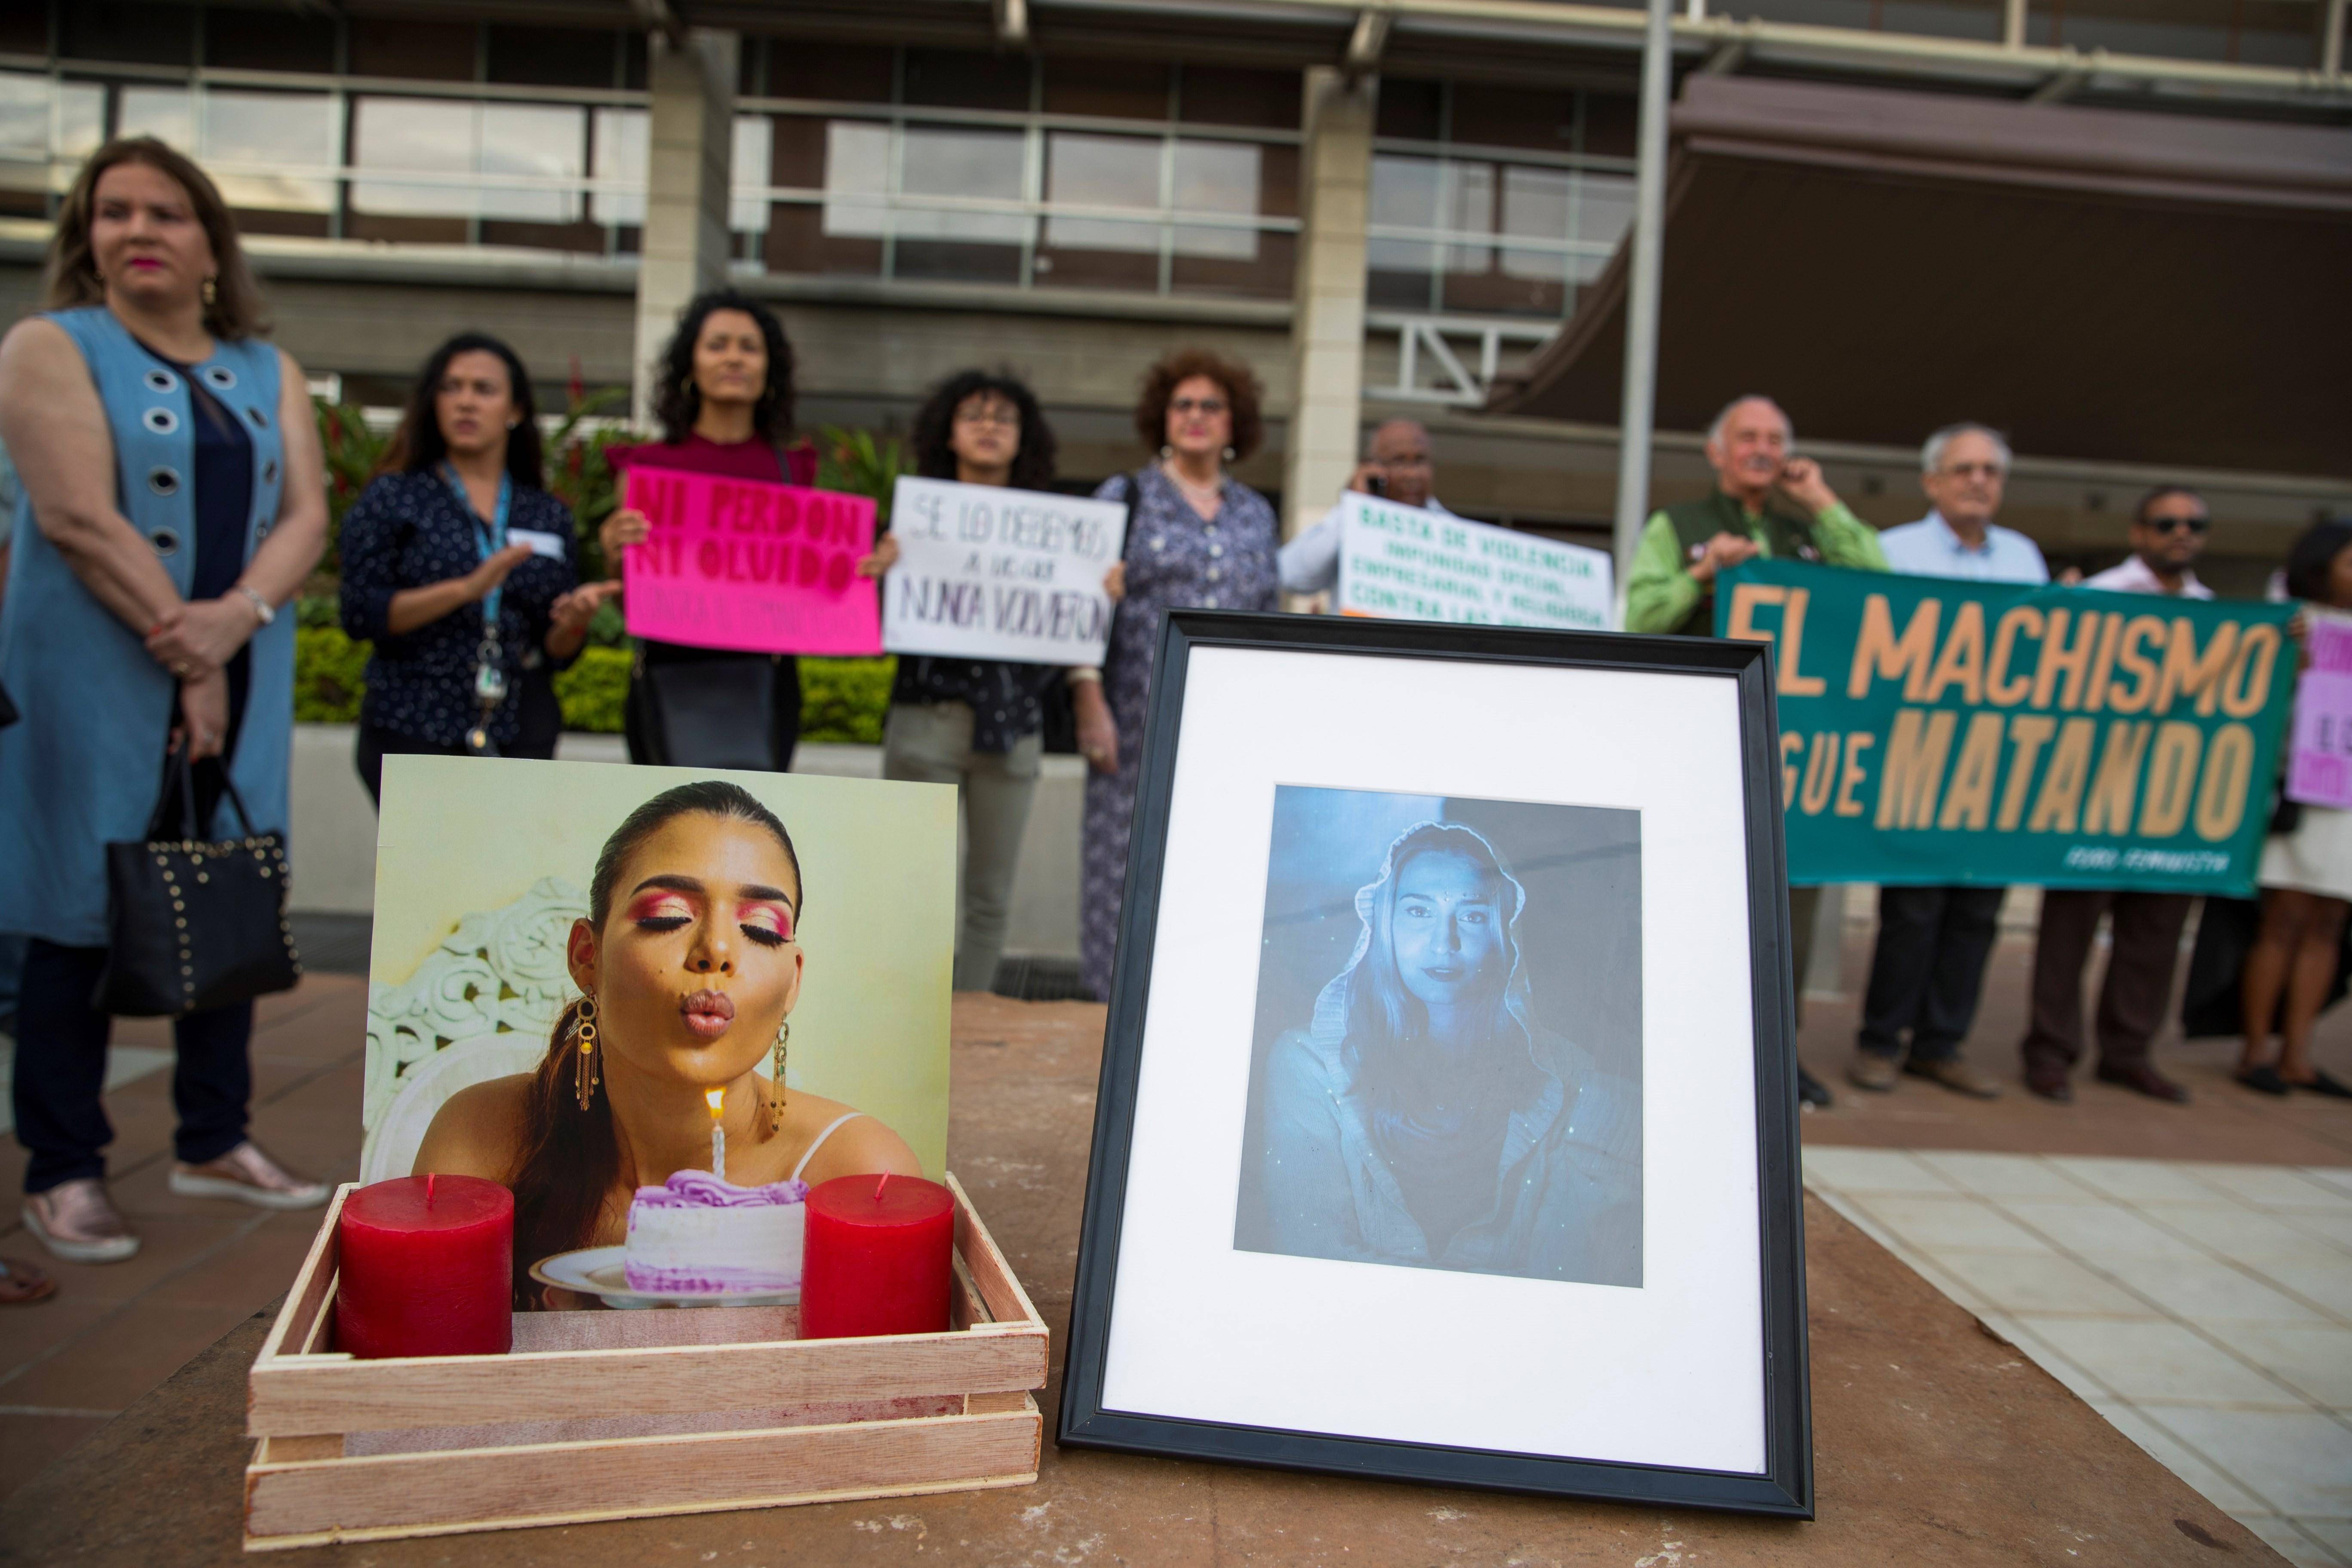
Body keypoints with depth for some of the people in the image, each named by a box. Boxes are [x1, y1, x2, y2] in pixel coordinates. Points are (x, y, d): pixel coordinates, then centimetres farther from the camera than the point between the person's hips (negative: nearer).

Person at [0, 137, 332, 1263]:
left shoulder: (267, 372, 13)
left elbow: (306, 515, 3)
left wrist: (236, 618, -15)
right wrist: (186, 661, -15)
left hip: (239, 678, 5)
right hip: (98, 682, -4)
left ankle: (214, 1142, 23)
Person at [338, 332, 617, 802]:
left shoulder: (550, 516, 13)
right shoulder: (393, 497, 6)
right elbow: (360, 614, -5)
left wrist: (574, 620, -10)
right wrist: (466, 589, -17)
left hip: (519, 741, 2)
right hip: (412, 734, -2)